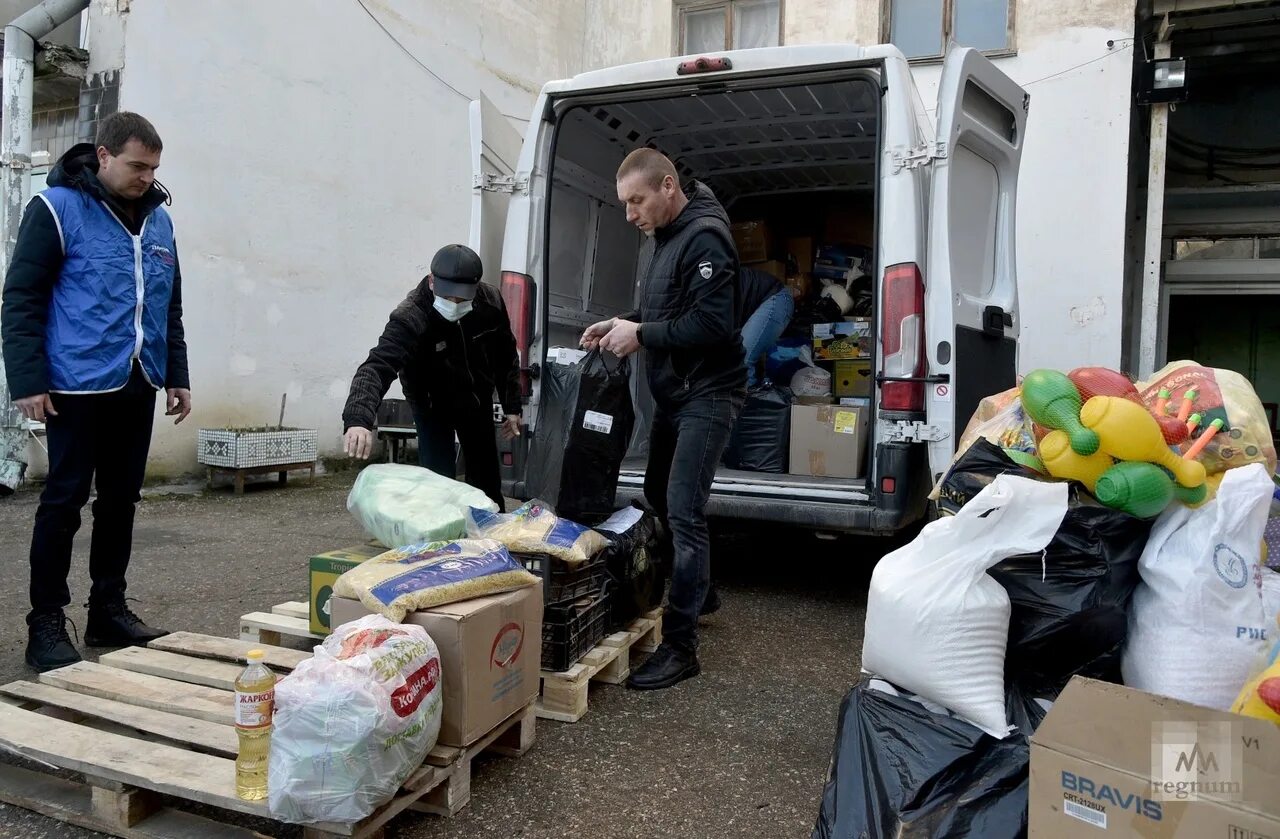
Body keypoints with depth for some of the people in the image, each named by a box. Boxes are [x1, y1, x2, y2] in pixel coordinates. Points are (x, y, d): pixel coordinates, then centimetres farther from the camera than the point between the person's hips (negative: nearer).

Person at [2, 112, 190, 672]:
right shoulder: (57, 208, -5)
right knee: (64, 501, 1)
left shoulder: (158, 218, 13)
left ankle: (108, 610, 22)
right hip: (79, 388, -6)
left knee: (121, 499, 11)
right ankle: (46, 623, 12)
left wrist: (177, 375, 15)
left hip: (139, 388, 6)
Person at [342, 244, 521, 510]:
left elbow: (506, 357, -4)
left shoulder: (490, 301, -20)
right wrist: (358, 419, -64)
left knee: (487, 479, 15)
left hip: (478, 403, 4)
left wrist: (512, 407, -1)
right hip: (433, 407, -4)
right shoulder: (409, 317, -34)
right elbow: (377, 366, -47)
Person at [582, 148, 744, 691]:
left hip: (706, 396, -10)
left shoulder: (704, 238, -17)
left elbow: (712, 323, -25)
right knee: (659, 497, 18)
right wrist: (623, 323, 6)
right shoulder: (668, 236, 13)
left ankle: (681, 647, -5)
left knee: (683, 513, -12)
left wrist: (641, 334, -19)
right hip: (673, 394, 10)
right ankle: (695, 594, 36)